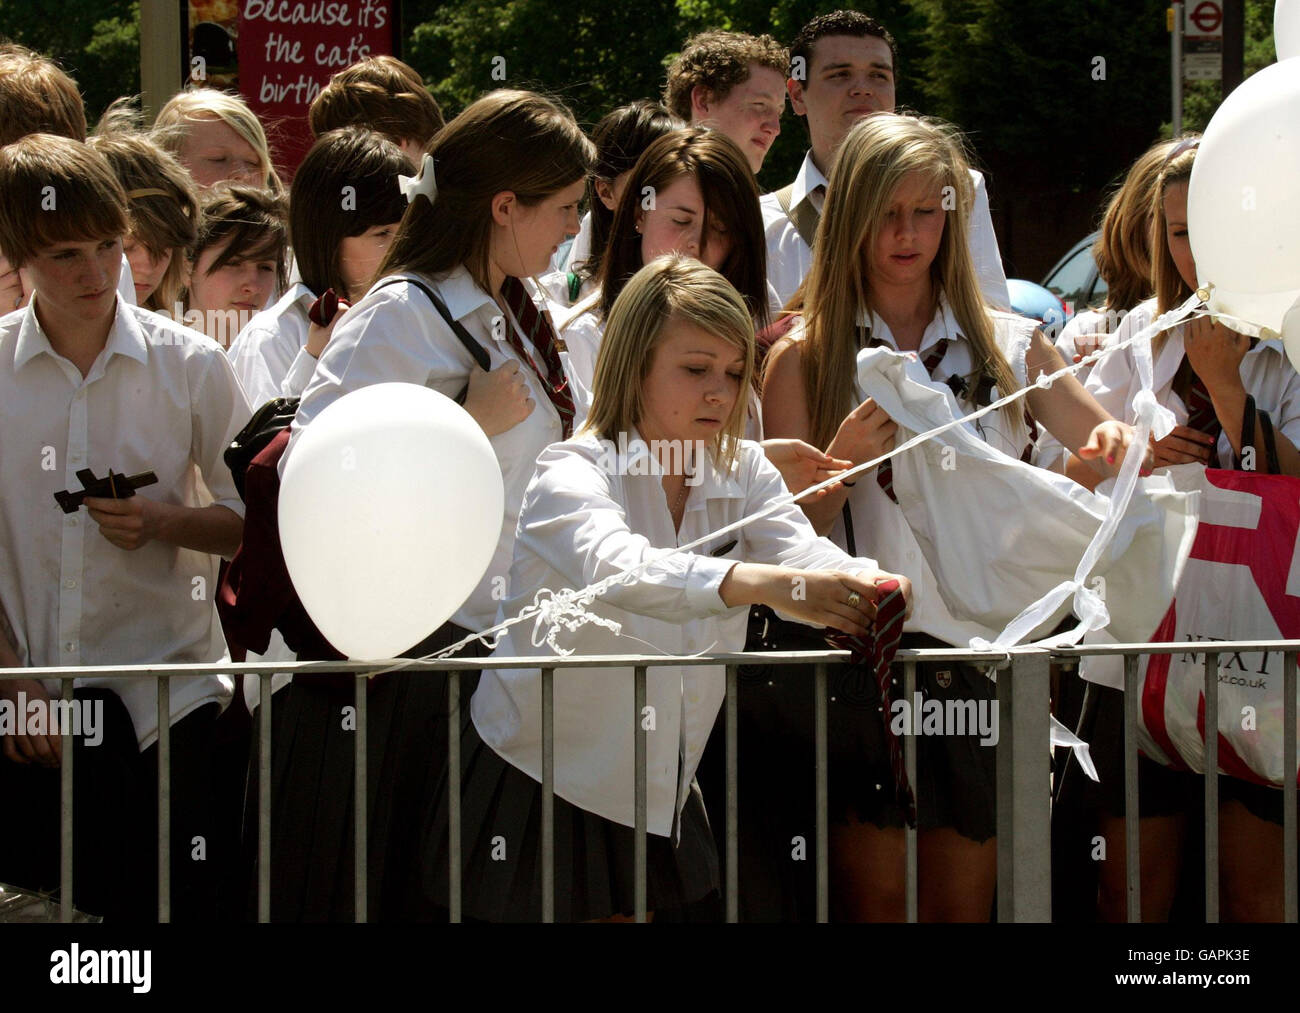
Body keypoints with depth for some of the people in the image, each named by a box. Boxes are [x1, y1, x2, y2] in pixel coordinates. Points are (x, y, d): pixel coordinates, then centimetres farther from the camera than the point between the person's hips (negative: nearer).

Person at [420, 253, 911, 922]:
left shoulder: (744, 475, 3)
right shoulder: (572, 474, -17)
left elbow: (807, 557, -15)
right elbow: (615, 566, -39)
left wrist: (868, 587, -40)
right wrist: (764, 584, -55)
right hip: (537, 787, -5)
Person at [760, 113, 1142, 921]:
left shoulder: (1008, 346, 12)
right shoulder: (804, 358, 5)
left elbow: (1110, 457, 14)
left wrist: (1116, 451, -10)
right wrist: (844, 464, -17)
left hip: (980, 651, 2)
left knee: (963, 904, 3)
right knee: (876, 900, -5)